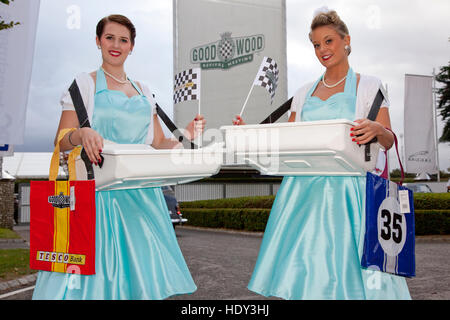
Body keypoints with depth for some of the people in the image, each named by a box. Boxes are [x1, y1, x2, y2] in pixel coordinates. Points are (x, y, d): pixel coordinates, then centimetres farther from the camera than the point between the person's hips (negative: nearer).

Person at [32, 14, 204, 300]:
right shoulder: (84, 84, 6)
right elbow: (61, 141, -2)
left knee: (144, 271, -1)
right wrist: (81, 134, -23)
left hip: (142, 192, 4)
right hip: (101, 188, -4)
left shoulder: (143, 91, 19)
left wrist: (185, 136, -1)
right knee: (97, 267, -10)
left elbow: (158, 144, 18)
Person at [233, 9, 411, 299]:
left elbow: (388, 140, -1)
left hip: (346, 187, -3)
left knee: (347, 270, -9)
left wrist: (376, 130, -24)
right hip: (304, 188, 4)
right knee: (301, 275, 0)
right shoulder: (305, 93, 17)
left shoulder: (368, 86, 7)